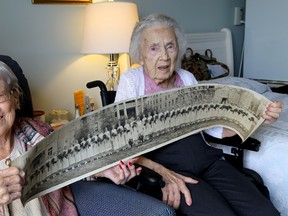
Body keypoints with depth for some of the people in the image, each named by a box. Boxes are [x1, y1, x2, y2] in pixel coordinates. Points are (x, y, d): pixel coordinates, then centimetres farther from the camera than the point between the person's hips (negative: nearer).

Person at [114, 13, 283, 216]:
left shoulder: (186, 77, 14)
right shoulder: (131, 80, 2)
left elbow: (215, 126, 15)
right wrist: (162, 172, -21)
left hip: (207, 160, 5)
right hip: (168, 167, -4)